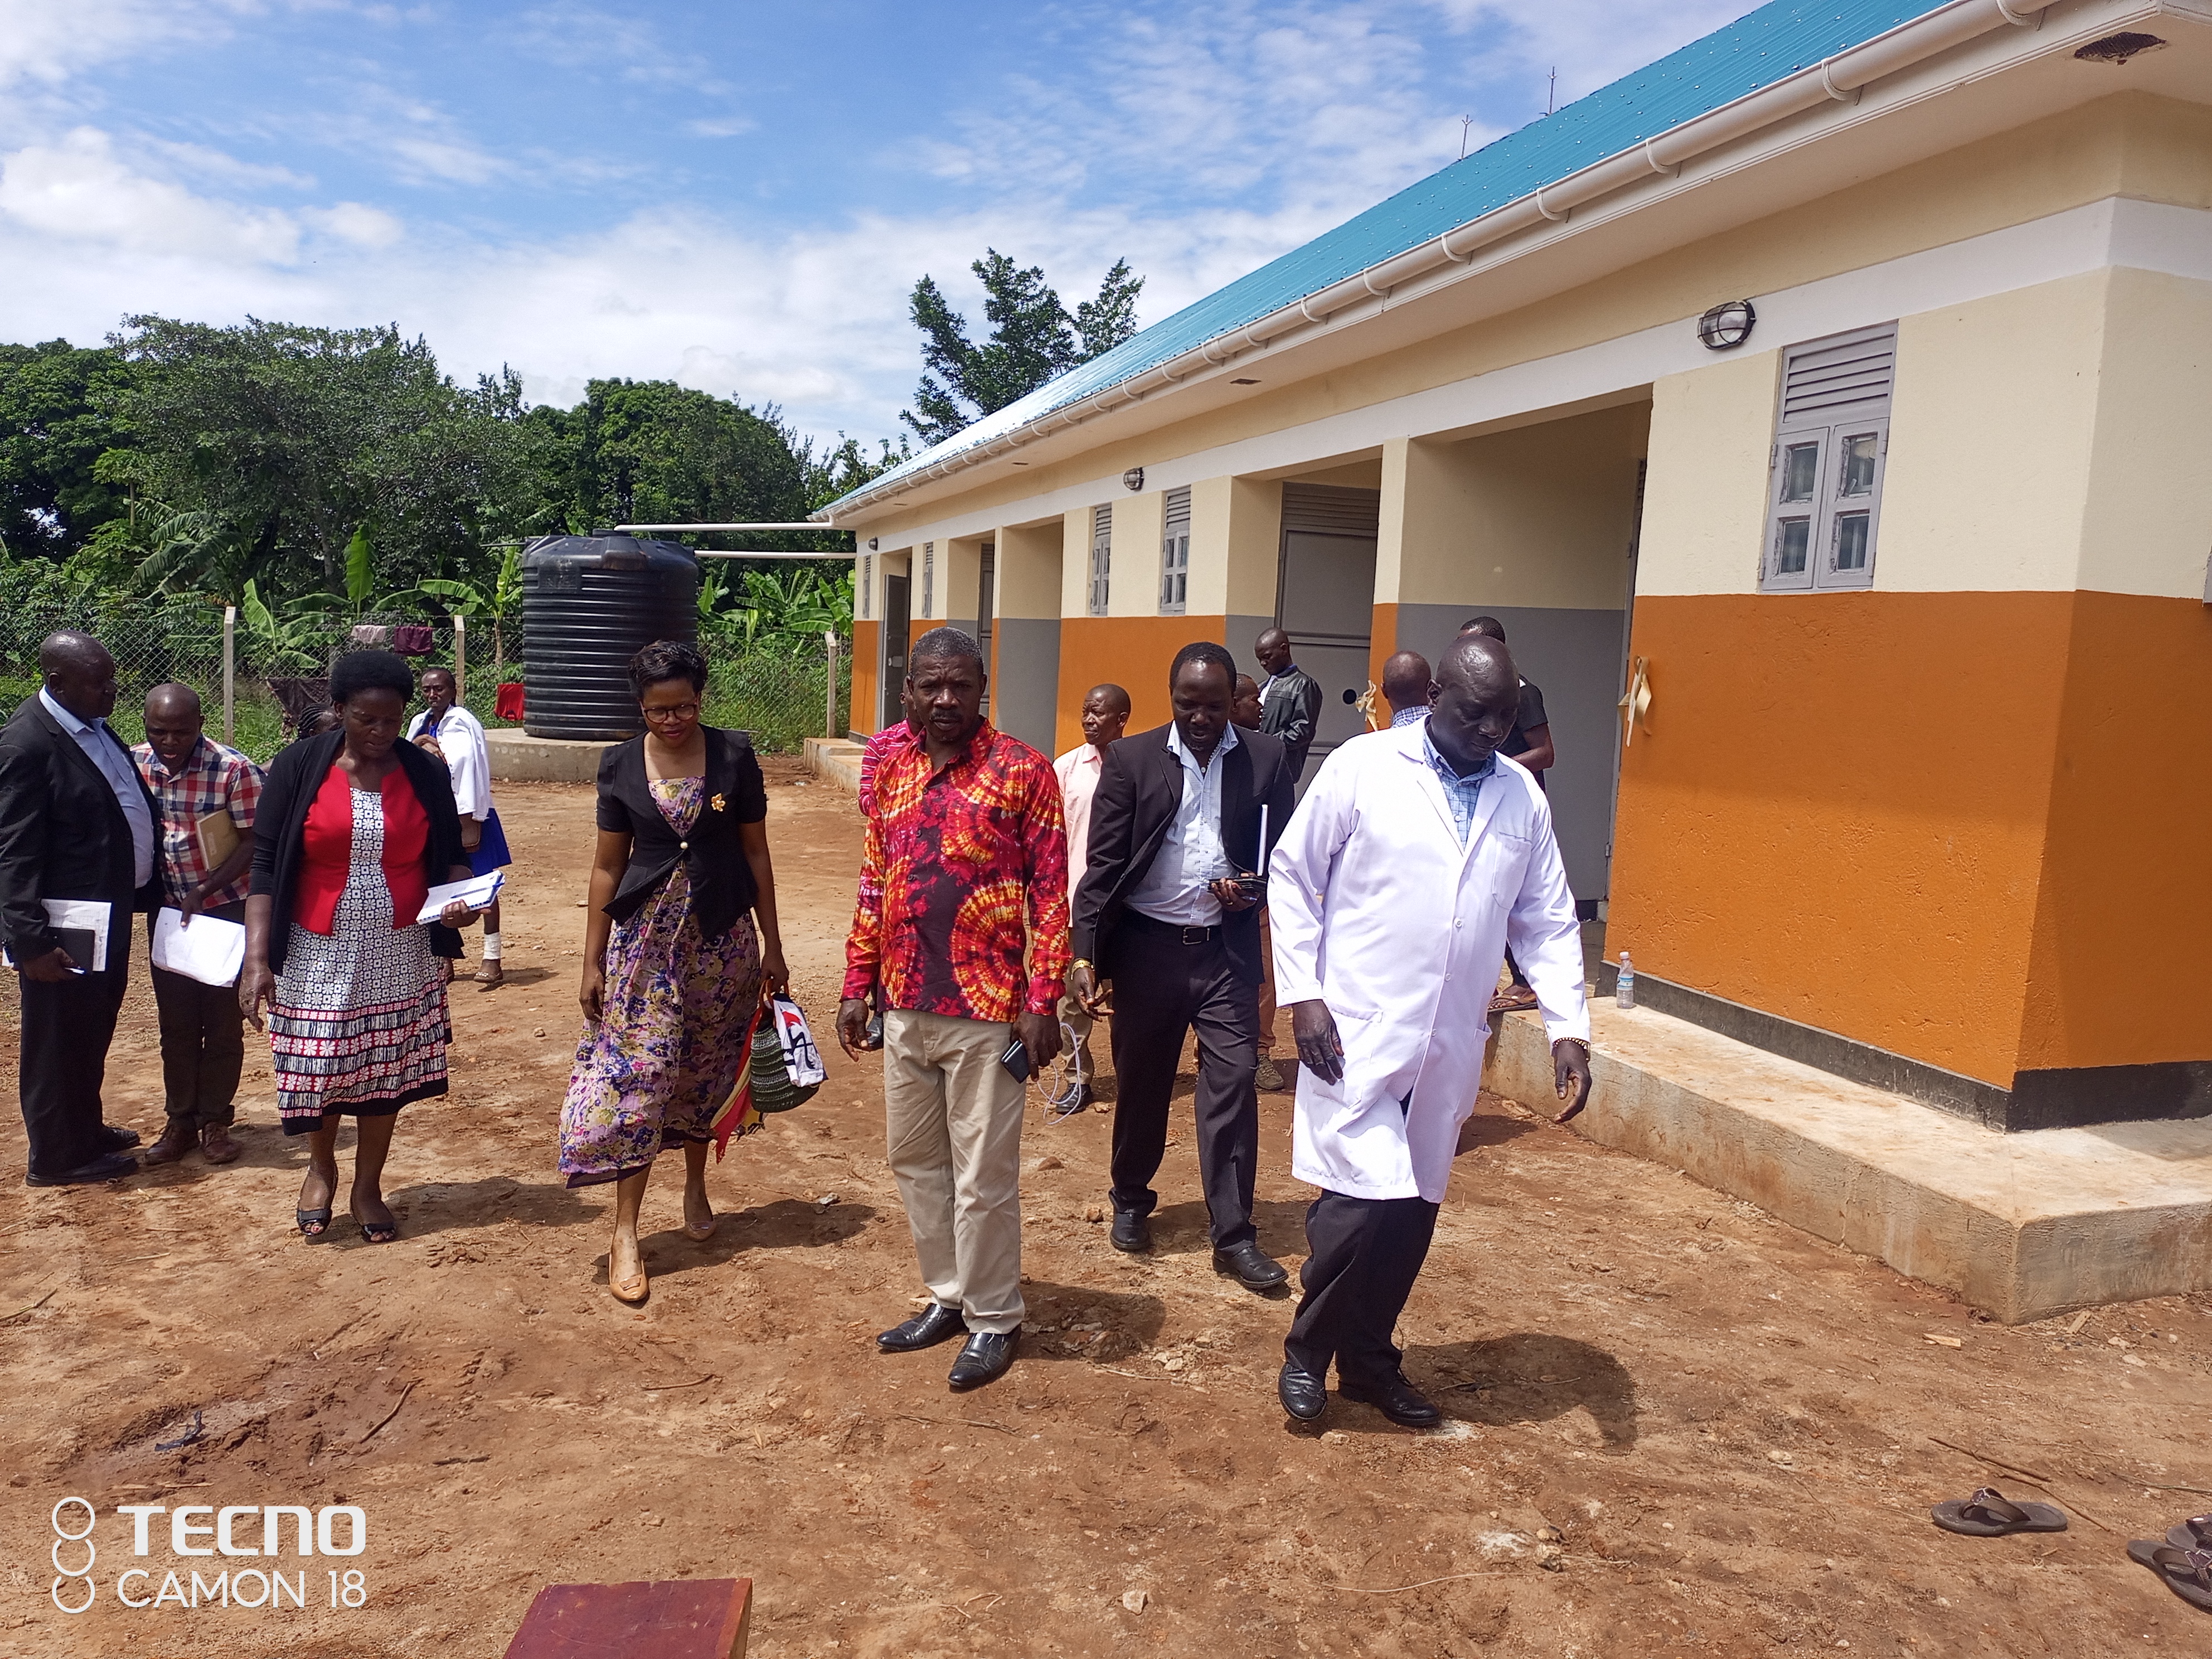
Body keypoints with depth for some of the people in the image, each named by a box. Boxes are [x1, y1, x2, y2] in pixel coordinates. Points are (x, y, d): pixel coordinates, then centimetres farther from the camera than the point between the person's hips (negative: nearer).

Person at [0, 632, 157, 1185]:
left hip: (110, 912, 9)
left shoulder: (93, 725, 6)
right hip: (66, 929, -9)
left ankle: (85, 1129, 39)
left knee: (92, 1034, 23)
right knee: (57, 1041, 8)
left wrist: (140, 892, 14)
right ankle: (56, 1156, 23)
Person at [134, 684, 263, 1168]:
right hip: (166, 910, 3)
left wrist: (202, 891, -21)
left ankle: (216, 1122, 17)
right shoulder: (133, 765, -5)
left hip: (225, 908, -3)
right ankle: (180, 1121, 22)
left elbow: (253, 842, -13)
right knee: (175, 1023, 10)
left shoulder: (234, 770, -17)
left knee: (223, 1022, 5)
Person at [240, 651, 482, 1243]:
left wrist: (459, 897, -15)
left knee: (386, 1071, 9)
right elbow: (265, 866, -6)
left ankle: (368, 1186, 29)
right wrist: (257, 958, -13)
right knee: (316, 1067, 5)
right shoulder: (299, 766, -6)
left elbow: (451, 857, 8)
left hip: (399, 956, 1)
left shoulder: (425, 773, -1)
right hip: (318, 955, -1)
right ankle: (321, 1167, 35)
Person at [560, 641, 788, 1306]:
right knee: (637, 1074, -4)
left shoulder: (734, 756, -3)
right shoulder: (621, 765, -1)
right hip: (645, 937, 0)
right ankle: (625, 1233, 3)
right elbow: (607, 866, 3)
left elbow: (756, 854, 2)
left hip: (722, 936, 0)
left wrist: (772, 945, 3)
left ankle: (696, 1185, 35)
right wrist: (593, 961, 3)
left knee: (704, 1071, 12)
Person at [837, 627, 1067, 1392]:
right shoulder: (891, 771, 8)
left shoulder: (1023, 771, -9)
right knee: (914, 1159, 16)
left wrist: (1043, 1001, -13)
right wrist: (858, 984, 10)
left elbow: (1050, 892, -9)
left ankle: (993, 1320, 22)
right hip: (906, 1006, 6)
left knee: (984, 1174, 4)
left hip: (986, 1011, -6)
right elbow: (874, 885, 13)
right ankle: (949, 1298, 33)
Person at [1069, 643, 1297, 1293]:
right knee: (1140, 1080, 13)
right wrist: (1085, 954, -13)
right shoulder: (1131, 758, -2)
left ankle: (1233, 1234, 8)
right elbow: (1103, 864, -5)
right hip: (1146, 945, 0)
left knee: (1233, 1084, -2)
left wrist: (1253, 891, -16)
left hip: (1227, 949, 0)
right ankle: (1131, 1202, 34)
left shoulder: (1268, 759, 1)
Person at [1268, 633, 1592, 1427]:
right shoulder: (1362, 767, -6)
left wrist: (1568, 1027, 0)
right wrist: (1302, 993, -9)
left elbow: (1548, 922, 11)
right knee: (1363, 1201, -9)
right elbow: (1292, 876, -2)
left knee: (1412, 1212, 11)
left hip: (1449, 1044, 5)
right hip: (1356, 1033, -4)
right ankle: (1307, 1351, 16)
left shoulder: (1523, 796, 7)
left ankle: (1369, 1360, 32)